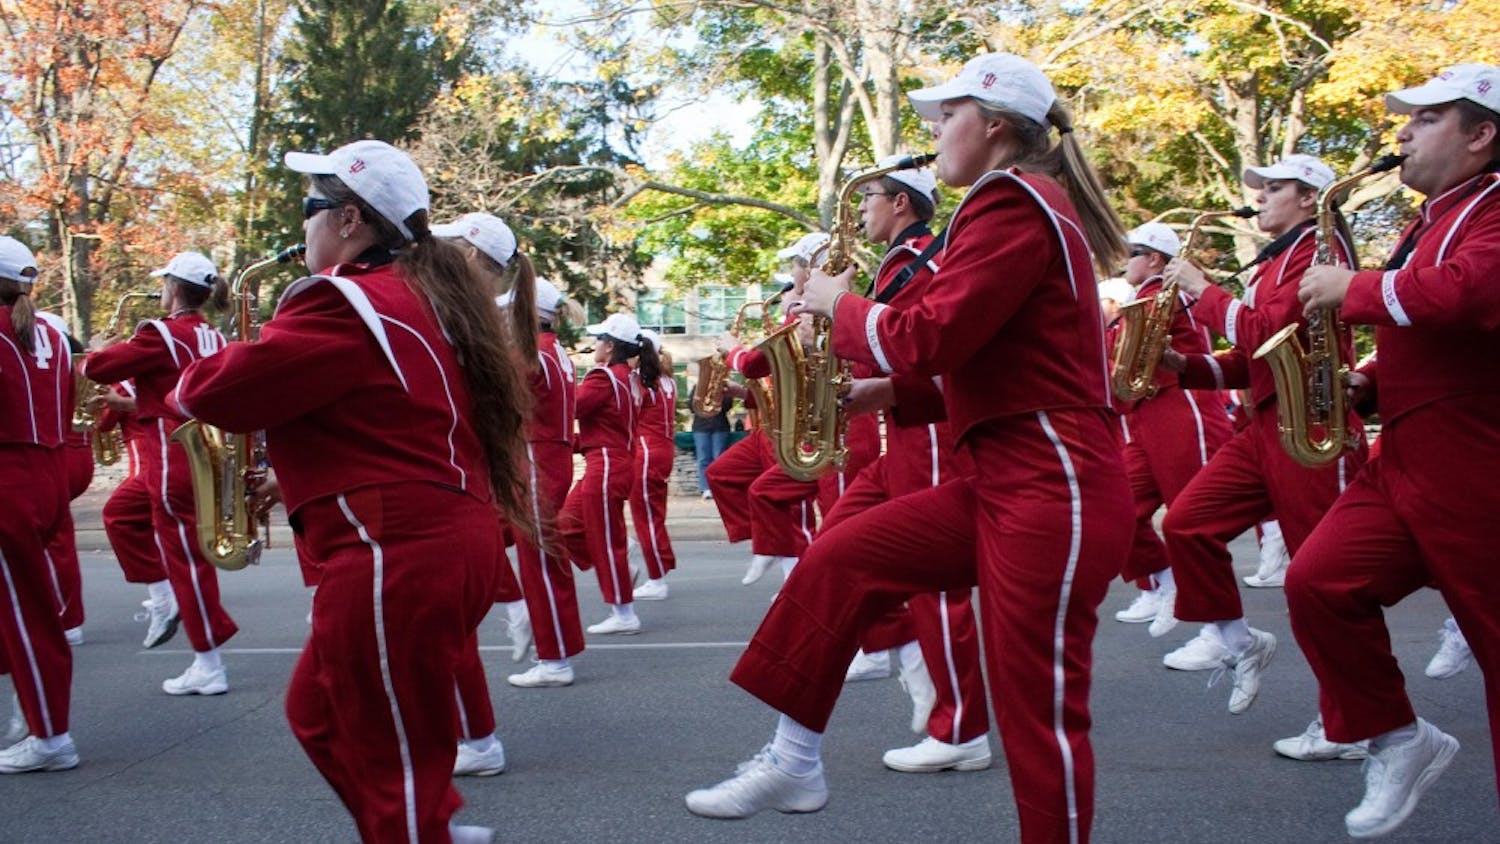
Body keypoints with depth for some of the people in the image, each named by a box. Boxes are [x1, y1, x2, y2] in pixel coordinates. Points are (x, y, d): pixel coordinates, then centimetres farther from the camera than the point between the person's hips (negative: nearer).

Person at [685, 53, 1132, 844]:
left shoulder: (1013, 203, -13)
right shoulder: (1020, 207, 19)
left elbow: (927, 338, -19)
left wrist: (839, 303, -1)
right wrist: (888, 393, 13)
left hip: (1053, 491, -10)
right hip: (1003, 482, 10)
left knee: (1038, 709, -2)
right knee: (839, 560, 10)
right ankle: (794, 761, 19)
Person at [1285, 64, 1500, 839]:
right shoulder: (1432, 220, 18)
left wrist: (1351, 289, -18)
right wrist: (1370, 383, 10)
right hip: (1403, 464, 9)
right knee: (1317, 580, -6)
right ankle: (1400, 742, 9)